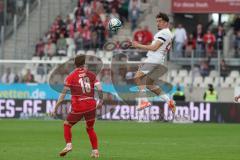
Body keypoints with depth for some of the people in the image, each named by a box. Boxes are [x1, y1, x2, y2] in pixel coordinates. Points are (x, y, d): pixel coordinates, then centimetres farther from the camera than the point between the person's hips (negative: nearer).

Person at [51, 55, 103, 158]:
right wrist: (100, 101, 13)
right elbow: (99, 89, -3)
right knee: (90, 128, 18)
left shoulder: (71, 77, 0)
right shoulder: (91, 74, 6)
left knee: (67, 124, 16)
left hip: (78, 107, -2)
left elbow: (63, 94, -2)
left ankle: (68, 145, -2)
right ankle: (95, 151, 10)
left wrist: (55, 108, 1)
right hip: (91, 106, 2)